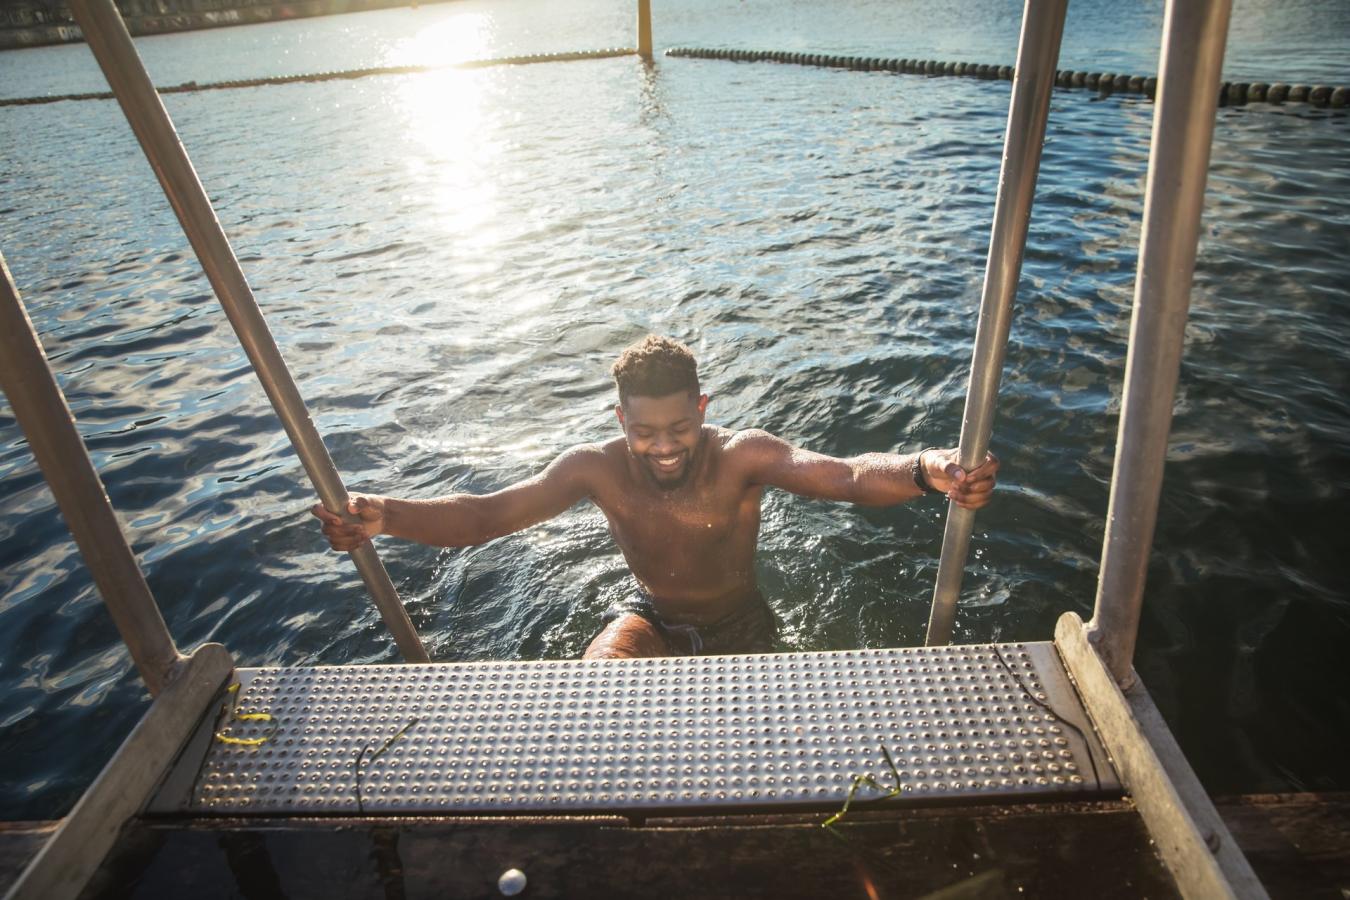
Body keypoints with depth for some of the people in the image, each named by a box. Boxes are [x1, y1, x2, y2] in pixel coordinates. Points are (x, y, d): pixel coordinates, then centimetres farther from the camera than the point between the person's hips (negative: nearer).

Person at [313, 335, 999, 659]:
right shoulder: (597, 468, -21)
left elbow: (849, 476, -42)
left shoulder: (743, 458, -28)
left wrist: (924, 471, -65)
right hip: (650, 619, 1)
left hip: (737, 627, 0)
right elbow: (488, 513, -27)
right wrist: (383, 517, -45)